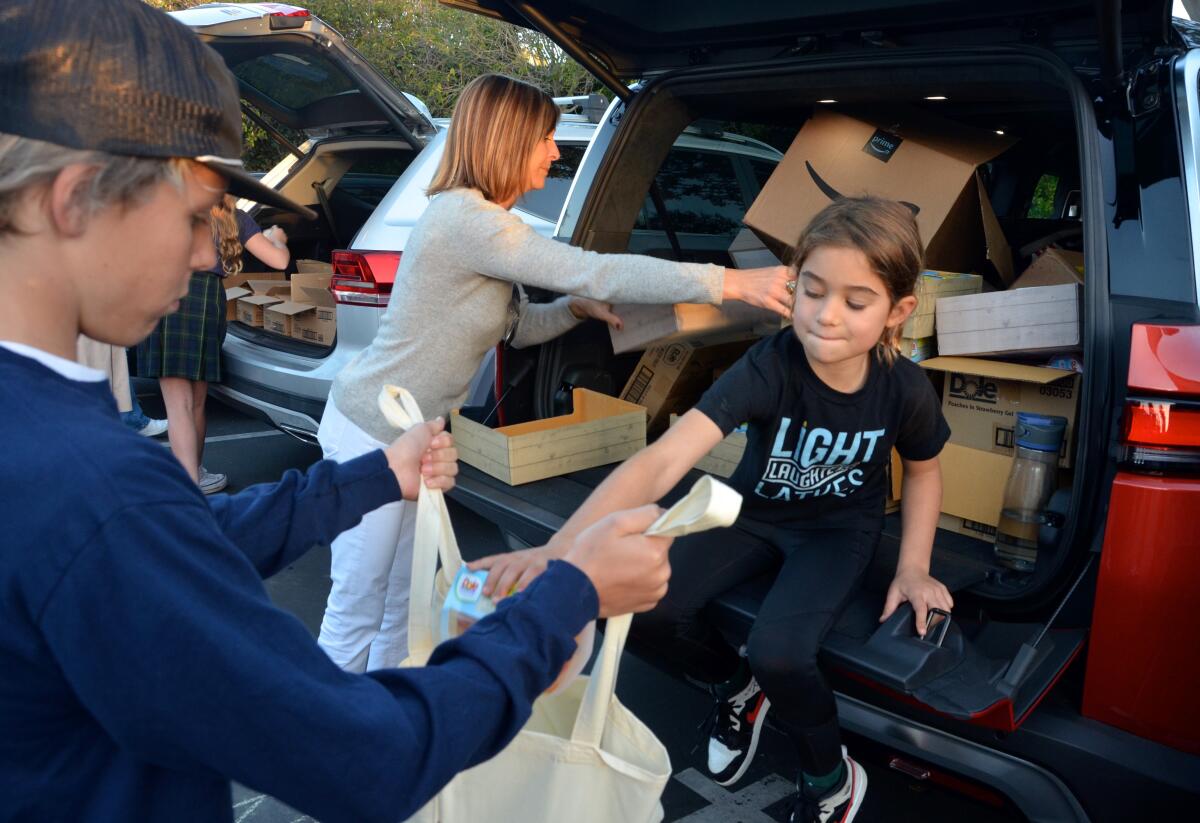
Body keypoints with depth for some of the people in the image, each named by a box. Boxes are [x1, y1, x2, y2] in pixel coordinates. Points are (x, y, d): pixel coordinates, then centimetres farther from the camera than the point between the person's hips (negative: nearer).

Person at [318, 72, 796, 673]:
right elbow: (592, 271, -29)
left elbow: (514, 326, 15)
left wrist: (578, 307, -5)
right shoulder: (463, 217, -24)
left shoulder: (484, 219, 8)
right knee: (358, 609, 5)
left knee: (403, 605, 18)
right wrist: (732, 283, -25)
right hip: (372, 436, -9)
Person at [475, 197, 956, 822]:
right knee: (647, 606, -19)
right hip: (754, 513, 1)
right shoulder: (768, 367, -31)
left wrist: (913, 569, -5)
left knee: (778, 650, -27)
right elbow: (662, 462, -43)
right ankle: (736, 688, 15)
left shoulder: (905, 390, -23)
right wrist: (558, 550, -55)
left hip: (839, 530, -1)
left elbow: (923, 470, 3)